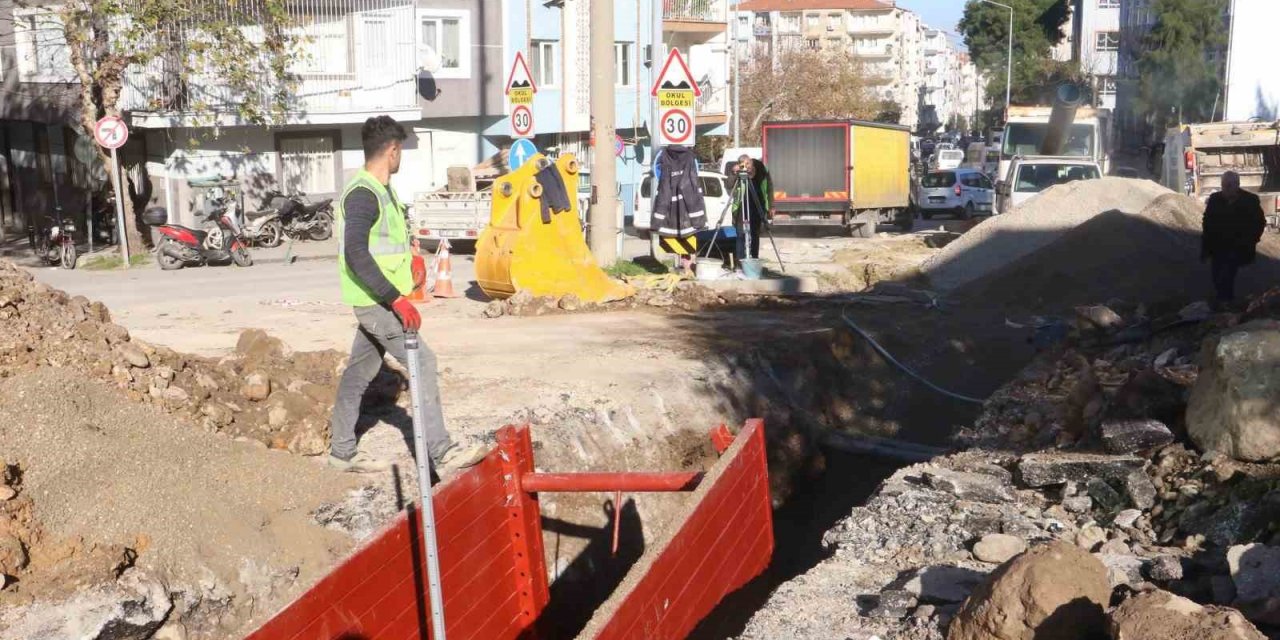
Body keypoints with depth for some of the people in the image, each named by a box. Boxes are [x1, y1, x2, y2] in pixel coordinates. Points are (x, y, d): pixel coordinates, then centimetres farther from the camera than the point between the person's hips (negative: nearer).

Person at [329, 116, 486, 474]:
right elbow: (355, 254, -27)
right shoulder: (363, 194, -18)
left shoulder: (380, 189, 14)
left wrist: (409, 256, 11)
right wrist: (396, 299, -29)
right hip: (376, 301, -10)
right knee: (422, 363, -14)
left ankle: (342, 451, 26)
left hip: (377, 302, 10)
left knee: (359, 374, 15)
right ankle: (442, 455, -15)